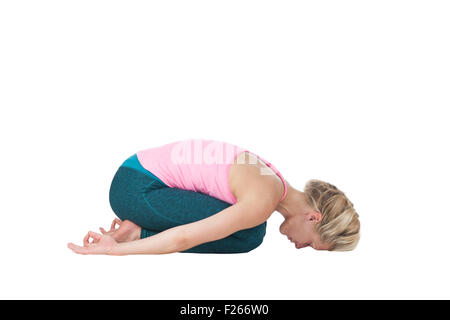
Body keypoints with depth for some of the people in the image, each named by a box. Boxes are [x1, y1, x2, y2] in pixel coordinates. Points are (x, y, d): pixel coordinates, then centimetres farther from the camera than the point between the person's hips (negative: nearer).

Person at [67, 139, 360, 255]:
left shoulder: (268, 179, 10)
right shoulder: (264, 199, -20)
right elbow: (186, 237, -23)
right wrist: (115, 250, -15)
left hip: (146, 174, 9)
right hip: (136, 189, -9)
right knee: (248, 234, -16)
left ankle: (139, 229, 9)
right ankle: (141, 234, -6)